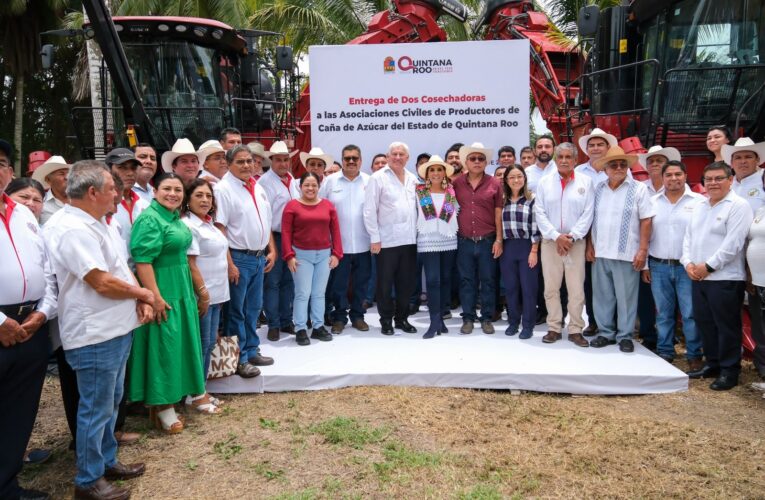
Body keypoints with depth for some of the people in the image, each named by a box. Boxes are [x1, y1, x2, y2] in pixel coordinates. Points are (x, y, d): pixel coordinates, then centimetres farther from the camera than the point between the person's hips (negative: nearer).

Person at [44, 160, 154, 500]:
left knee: (110, 403, 21)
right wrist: (141, 292, -9)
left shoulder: (93, 223, 11)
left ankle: (107, 462, 36)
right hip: (95, 336, -10)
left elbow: (120, 267, 16)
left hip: (116, 330, 10)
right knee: (96, 410, 3)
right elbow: (103, 282, -26)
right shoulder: (73, 229, -22)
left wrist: (139, 301, 0)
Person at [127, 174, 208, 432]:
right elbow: (142, 261, -23)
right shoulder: (150, 219, -17)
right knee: (162, 346, -1)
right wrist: (155, 297, -26)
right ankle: (160, 407, 12)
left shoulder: (175, 218, 12)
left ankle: (169, 396, 31)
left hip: (180, 290, 9)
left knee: (176, 343, 17)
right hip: (162, 291, -9)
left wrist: (194, 288, 22)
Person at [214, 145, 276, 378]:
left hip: (259, 257, 7)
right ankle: (239, 359, 16)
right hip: (239, 258, -7)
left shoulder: (258, 188, 11)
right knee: (237, 311, 5)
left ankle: (251, 351, 32)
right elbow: (219, 229, -17)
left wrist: (272, 251, 11)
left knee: (253, 308, 18)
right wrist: (229, 264, -20)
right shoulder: (223, 189, -13)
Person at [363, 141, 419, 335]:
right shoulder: (378, 178, -3)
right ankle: (386, 321, 17)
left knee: (407, 282, 10)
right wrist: (374, 238, -10)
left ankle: (402, 318, 24)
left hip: (409, 239, 4)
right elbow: (369, 210, -6)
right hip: (386, 240, -4)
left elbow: (418, 207, 15)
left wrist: (417, 232, 7)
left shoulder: (413, 179, 12)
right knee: (385, 283, 4)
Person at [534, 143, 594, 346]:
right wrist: (556, 236, -10)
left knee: (576, 288, 0)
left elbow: (588, 213, -2)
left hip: (576, 242, -1)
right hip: (550, 241, 1)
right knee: (551, 287, 5)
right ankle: (554, 328, 15)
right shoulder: (545, 182, 5)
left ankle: (575, 330, 11)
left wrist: (572, 236, -10)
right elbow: (539, 212, 0)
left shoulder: (585, 182, 3)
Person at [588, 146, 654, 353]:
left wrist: (643, 250, -9)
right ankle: (605, 332, 22)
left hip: (626, 253, -3)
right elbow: (591, 220, 12)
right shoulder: (598, 190, 9)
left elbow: (646, 221, -4)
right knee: (602, 295, 10)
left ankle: (625, 336, 14)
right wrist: (590, 246, 5)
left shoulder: (638, 189, 0)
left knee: (626, 297, 3)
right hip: (600, 252, 4)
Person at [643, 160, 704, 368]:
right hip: (658, 266, 3)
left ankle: (694, 355, 11)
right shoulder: (653, 202, 7)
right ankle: (665, 351, 21)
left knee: (691, 313, -1)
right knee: (663, 313, 10)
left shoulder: (699, 201, -2)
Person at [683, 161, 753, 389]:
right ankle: (713, 364, 27)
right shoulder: (700, 206, 15)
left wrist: (708, 266, -15)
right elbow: (689, 236, 15)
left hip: (726, 279, -7)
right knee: (704, 323, 14)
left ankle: (729, 371, 11)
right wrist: (688, 262, 0)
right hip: (698, 277, 7)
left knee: (727, 326, 0)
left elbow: (732, 244, -16)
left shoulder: (738, 206, -9)